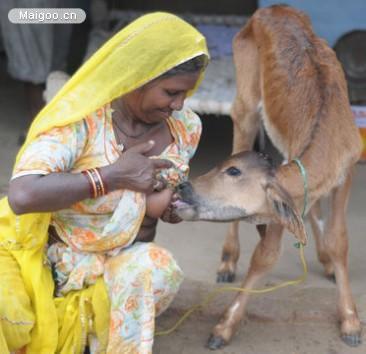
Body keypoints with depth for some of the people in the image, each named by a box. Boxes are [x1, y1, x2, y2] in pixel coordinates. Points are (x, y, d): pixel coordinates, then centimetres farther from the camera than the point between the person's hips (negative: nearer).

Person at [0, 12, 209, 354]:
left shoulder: (185, 128, -3)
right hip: (37, 256, -4)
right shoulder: (80, 118, -21)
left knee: (156, 269, -29)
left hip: (109, 271, 5)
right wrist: (113, 176, -29)